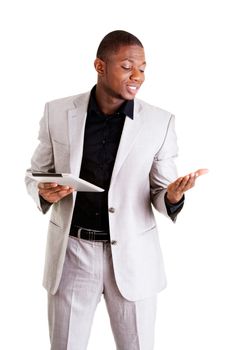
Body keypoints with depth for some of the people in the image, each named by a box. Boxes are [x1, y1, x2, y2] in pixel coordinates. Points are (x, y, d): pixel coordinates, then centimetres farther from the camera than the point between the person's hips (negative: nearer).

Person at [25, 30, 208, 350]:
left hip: (133, 255, 0)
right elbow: (37, 174, 7)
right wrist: (44, 192, -16)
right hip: (72, 253, 1)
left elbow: (160, 196, 0)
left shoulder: (160, 122, -6)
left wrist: (173, 194, -23)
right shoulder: (57, 112, -3)